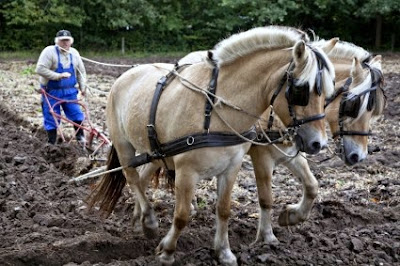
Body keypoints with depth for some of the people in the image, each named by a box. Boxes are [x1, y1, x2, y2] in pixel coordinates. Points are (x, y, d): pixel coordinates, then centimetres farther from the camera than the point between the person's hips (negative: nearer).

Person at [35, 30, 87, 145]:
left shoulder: (74, 53, 4)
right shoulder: (49, 51, -14)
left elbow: (81, 71, 15)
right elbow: (40, 69, -22)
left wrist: (82, 87, 9)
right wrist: (59, 76, -25)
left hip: (69, 91, 4)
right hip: (52, 92, -4)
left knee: (77, 114, 2)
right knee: (51, 118, 2)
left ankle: (81, 137, 18)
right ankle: (52, 143, 14)